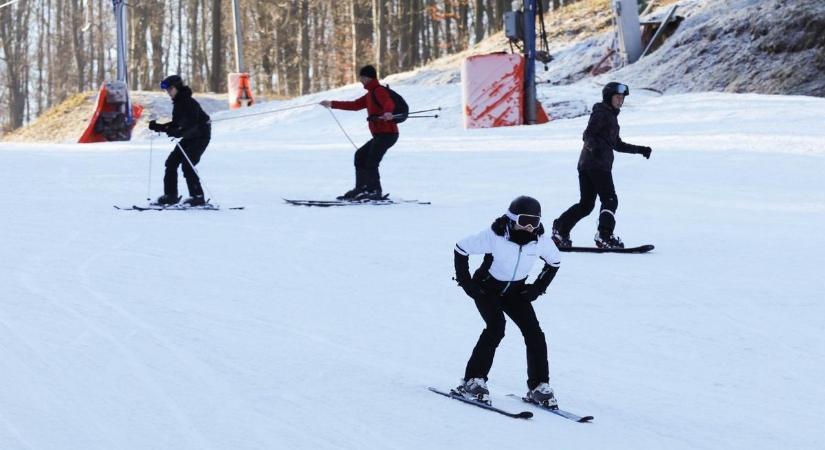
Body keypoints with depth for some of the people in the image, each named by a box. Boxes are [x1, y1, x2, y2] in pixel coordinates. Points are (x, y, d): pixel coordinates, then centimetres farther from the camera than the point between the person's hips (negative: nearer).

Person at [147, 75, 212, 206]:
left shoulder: (189, 103, -21)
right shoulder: (178, 103, 8)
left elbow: (192, 125, -30)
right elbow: (175, 124, 14)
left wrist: (179, 133, -43)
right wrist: (158, 127, 5)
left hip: (201, 136, -10)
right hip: (189, 137, 10)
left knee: (187, 165, -16)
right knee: (171, 162, 5)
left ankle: (198, 197, -10)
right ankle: (171, 195, 9)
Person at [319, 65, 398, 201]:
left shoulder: (379, 90, -10)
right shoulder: (371, 93, 22)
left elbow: (389, 103, -30)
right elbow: (355, 105, 31)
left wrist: (388, 112, -55)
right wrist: (332, 104, 35)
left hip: (387, 133, -11)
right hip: (381, 134, 11)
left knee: (371, 162, -16)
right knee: (360, 155, 18)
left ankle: (375, 192, -16)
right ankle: (361, 189, 20)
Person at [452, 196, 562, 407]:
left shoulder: (541, 241, -18)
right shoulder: (494, 237, -29)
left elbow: (554, 262, 5)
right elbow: (461, 248, -17)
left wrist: (538, 287, -2)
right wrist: (466, 282, -14)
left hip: (516, 292, 4)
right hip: (487, 288, -4)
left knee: (534, 332, -9)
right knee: (496, 327, -26)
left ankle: (539, 386, 1)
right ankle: (473, 381, -19)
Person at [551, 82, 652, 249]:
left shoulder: (611, 116, 25)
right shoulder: (601, 113, -5)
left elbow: (617, 144, 30)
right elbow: (588, 134, -17)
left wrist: (640, 149, 29)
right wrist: (594, 147, -36)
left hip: (586, 164, 10)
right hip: (597, 164, -10)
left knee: (586, 204, 9)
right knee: (610, 200, -9)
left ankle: (560, 230, 6)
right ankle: (605, 236, -14)